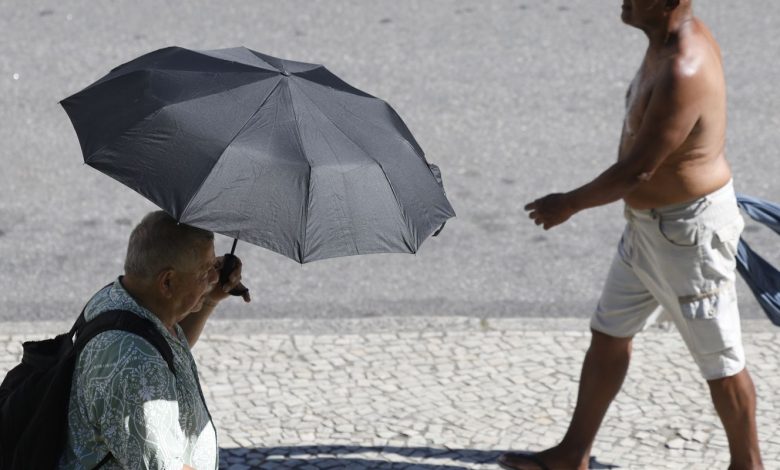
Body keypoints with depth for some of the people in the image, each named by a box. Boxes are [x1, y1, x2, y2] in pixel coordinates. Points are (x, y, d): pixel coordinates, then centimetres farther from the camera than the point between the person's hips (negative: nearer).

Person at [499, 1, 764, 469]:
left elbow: (637, 169, -25)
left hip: (689, 230, -10)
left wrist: (569, 204, -12)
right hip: (650, 222, 10)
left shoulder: (683, 72, -30)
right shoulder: (671, 40, 0)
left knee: (719, 359, 6)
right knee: (609, 335, 17)